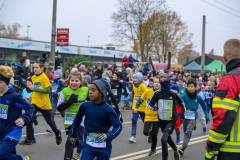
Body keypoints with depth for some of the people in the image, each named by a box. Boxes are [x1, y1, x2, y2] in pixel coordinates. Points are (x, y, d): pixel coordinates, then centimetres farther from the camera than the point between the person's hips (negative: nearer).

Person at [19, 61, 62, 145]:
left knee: (49, 121, 13)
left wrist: (34, 88, -26)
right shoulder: (33, 78, 6)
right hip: (35, 102, 5)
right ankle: (28, 139, -7)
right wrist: (29, 86, 2)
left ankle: (57, 134, 40)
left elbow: (48, 91, -22)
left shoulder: (44, 77, -14)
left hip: (44, 103, -5)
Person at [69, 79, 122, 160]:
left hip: (103, 145, -2)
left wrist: (107, 136, -29)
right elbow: (77, 120, 11)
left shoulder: (107, 109, -14)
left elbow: (118, 126, -13)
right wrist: (73, 135, 19)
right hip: (89, 143, 2)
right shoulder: (85, 106, -6)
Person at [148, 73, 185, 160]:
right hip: (162, 120, 4)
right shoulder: (157, 93, -2)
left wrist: (182, 112, 1)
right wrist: (154, 108, -14)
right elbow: (150, 104, 6)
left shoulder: (173, 93, -6)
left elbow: (181, 103, 11)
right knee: (168, 138, 22)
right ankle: (175, 150, 52)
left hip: (171, 120, -4)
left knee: (164, 139, -21)